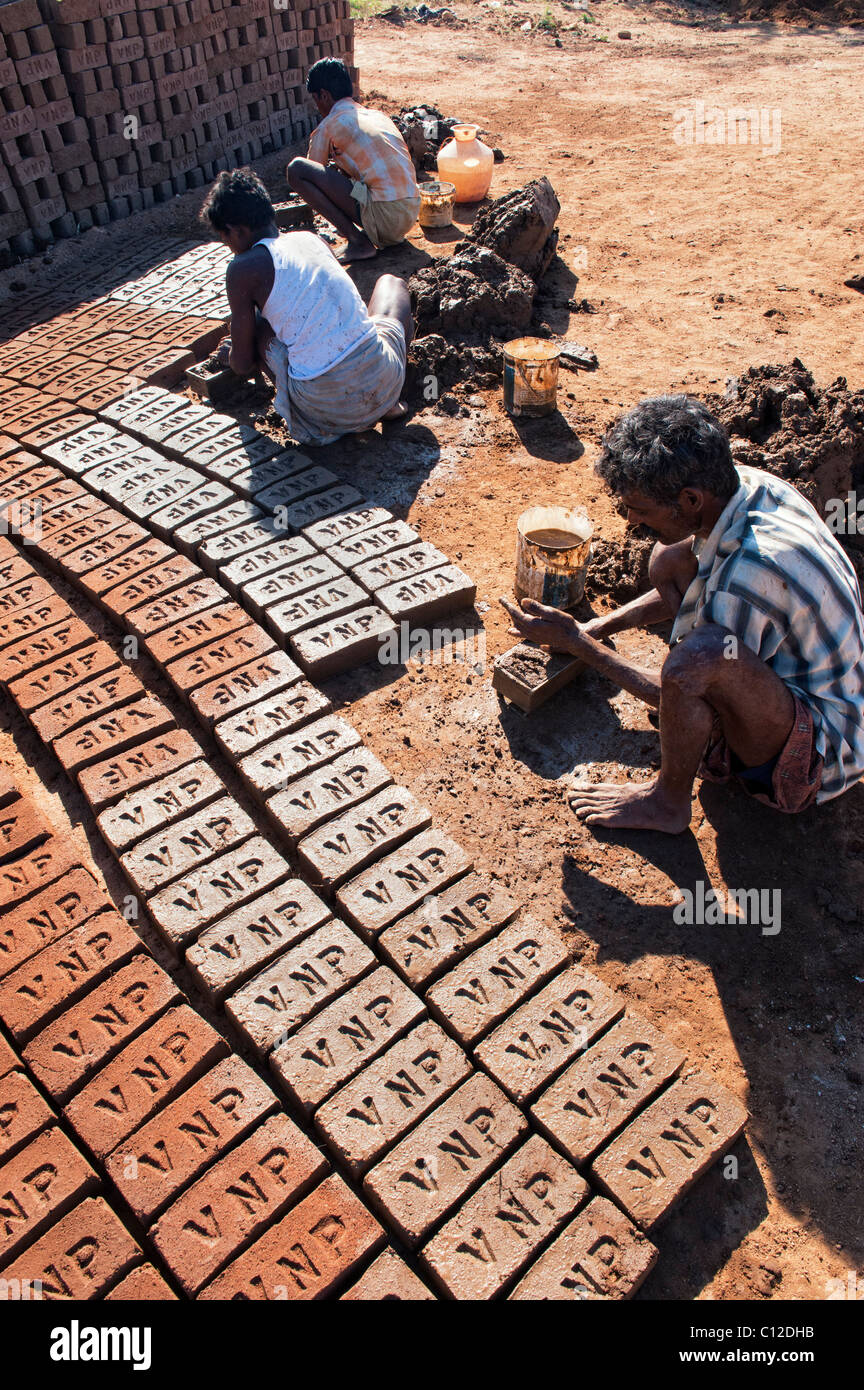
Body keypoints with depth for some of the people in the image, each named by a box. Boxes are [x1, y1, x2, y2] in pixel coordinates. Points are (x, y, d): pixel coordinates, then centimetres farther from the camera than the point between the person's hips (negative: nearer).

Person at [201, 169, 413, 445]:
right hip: (385, 384, 5)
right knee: (391, 282, 33)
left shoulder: (243, 269, -3)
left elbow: (243, 365, 6)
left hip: (328, 406, -5)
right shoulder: (312, 238, 13)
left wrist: (231, 356, 31)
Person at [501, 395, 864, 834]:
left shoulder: (750, 570, -35)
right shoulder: (747, 484, -8)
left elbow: (681, 681, -23)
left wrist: (577, 643, -15)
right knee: (669, 560, 6)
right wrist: (595, 629, 8)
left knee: (700, 655, -39)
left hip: (817, 755, -9)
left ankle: (669, 802, -9)